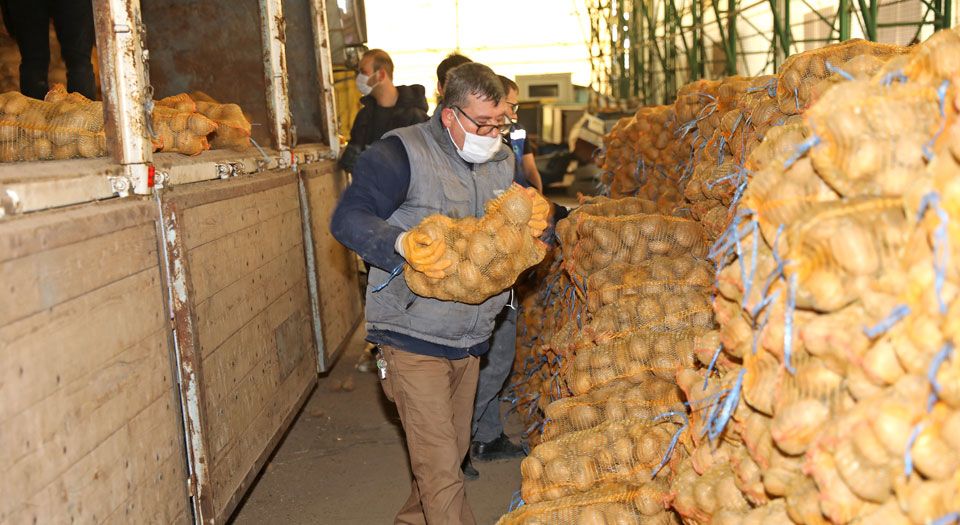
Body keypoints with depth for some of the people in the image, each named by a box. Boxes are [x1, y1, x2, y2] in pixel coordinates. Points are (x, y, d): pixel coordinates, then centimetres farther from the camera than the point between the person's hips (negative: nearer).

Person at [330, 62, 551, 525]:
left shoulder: (502, 160, 8)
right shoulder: (401, 153, -14)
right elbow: (348, 218, -20)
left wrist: (537, 220, -11)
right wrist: (402, 244, -37)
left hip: (469, 337, 7)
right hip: (414, 337, -7)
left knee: (454, 449, 21)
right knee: (440, 465, -6)